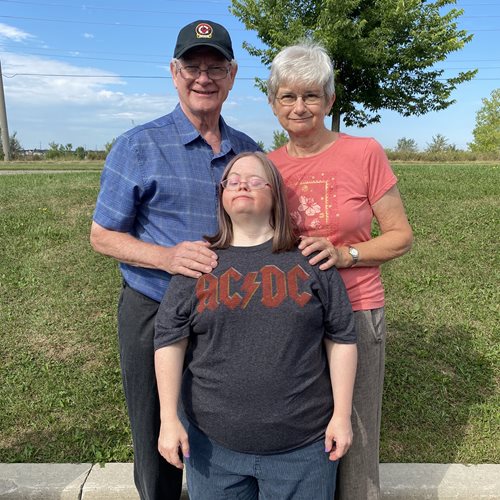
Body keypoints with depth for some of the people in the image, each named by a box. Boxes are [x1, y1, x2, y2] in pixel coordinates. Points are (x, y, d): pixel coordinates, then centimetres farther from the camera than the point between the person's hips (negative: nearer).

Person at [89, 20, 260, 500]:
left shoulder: (248, 149, 5)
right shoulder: (138, 146, -8)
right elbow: (103, 235, -6)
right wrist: (169, 257, -23)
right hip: (155, 314, -3)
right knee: (158, 442, 15)